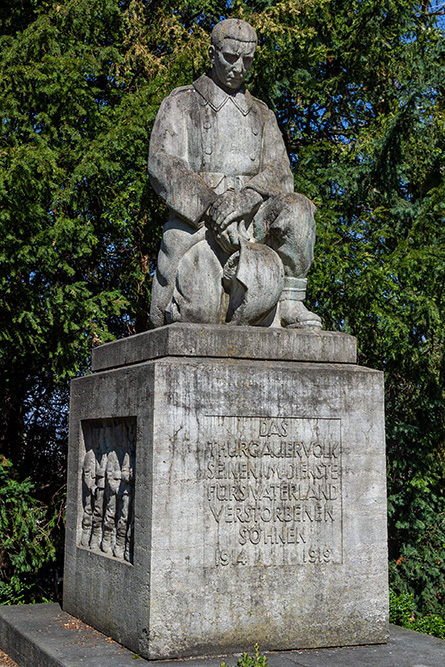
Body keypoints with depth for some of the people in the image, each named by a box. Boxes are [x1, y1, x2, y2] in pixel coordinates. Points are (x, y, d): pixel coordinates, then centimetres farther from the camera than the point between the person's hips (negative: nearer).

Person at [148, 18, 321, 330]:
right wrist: (214, 207, -23)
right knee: (201, 311, -29)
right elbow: (163, 167, -6)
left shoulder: (262, 115, 20)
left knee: (296, 209, -30)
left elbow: (280, 175, 6)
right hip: (196, 217, -3)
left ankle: (290, 303, -19)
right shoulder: (180, 103, 10)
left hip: (249, 219, 4)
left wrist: (243, 200, -18)